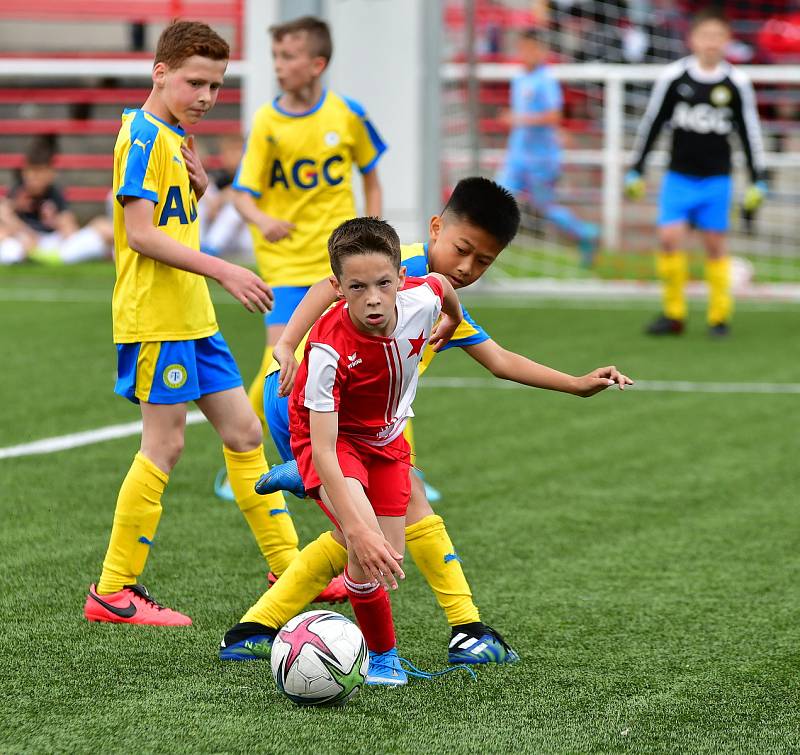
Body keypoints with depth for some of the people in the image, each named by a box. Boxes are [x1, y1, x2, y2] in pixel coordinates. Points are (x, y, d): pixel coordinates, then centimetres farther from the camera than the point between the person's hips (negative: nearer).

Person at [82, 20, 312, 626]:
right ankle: (112, 592, 0)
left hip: (192, 316, 9)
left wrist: (198, 191, 2)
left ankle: (289, 570, 17)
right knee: (165, 445, -7)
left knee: (244, 432, 10)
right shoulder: (143, 138, -13)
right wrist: (225, 272, -21)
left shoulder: (175, 139, 16)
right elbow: (141, 234, -20)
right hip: (154, 318, -9)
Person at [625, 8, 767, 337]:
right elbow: (651, 124, 5)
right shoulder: (673, 77, -4)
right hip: (679, 176, 0)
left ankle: (720, 316, 15)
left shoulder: (737, 84, -2)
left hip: (717, 179, 0)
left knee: (715, 244, 3)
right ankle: (673, 314, 3)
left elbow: (750, 132, 7)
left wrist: (757, 182, 6)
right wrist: (635, 172, 7)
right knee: (669, 238, -10)